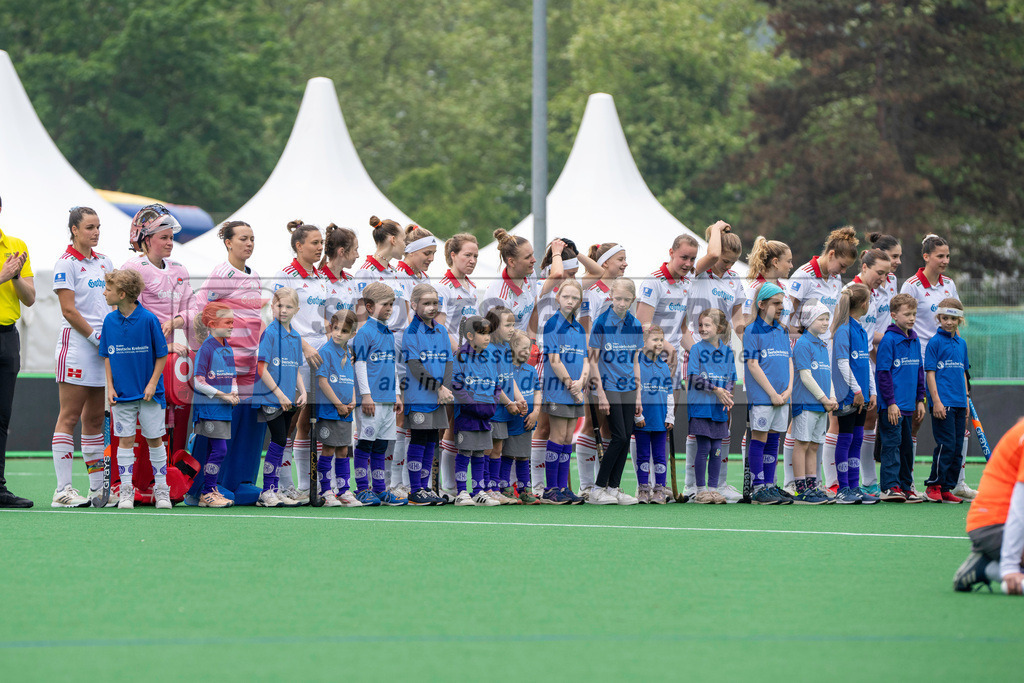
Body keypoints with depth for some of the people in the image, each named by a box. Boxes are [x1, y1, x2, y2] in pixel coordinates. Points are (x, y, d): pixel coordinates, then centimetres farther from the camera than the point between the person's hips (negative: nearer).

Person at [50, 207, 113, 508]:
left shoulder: (104, 262, 16)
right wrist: (95, 337, -13)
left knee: (95, 419, 9)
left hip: (104, 348, 7)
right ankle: (63, 490, -9)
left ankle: (98, 487, 11)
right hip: (75, 345, -7)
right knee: (69, 417, -7)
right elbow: (68, 309, -11)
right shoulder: (66, 263, -5)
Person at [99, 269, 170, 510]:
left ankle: (161, 489, 12)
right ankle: (126, 490, 6)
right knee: (125, 439, 1)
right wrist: (110, 386, 1)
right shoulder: (109, 321, 2)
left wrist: (153, 383, -9)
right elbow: (107, 356, 10)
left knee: (154, 439, 3)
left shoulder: (148, 319, -11)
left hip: (149, 393, -3)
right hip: (122, 392, 3)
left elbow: (161, 355, -4)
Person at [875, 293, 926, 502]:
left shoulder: (915, 340, 12)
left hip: (908, 405, 7)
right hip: (892, 406, -7)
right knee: (892, 445, -8)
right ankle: (890, 487, -8)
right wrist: (890, 402, -16)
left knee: (906, 447, 11)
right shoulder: (889, 340, -11)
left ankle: (906, 487, 17)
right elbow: (883, 372, -13)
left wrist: (920, 399, 15)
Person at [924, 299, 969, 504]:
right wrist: (936, 401, -16)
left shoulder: (961, 343, 14)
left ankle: (947, 488, 12)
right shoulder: (935, 342, -6)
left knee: (957, 448, 7)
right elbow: (930, 373, -9)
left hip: (959, 403, 7)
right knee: (946, 445, -11)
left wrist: (966, 401, 17)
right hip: (943, 403, -7)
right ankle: (933, 485, -2)